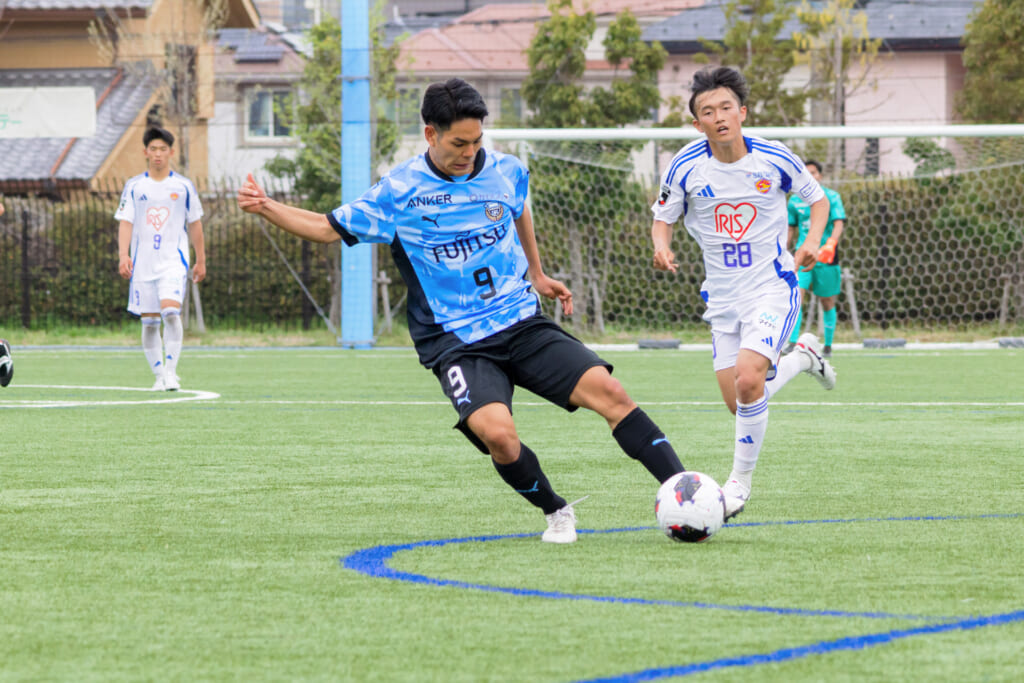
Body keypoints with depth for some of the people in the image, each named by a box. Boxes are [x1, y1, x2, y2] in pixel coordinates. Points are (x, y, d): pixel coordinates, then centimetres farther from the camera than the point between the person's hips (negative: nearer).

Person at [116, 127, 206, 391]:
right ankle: (159, 375, 12)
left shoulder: (184, 186, 5)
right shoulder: (134, 186, 6)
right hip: (142, 263, 2)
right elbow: (125, 223, 2)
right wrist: (123, 255, -12)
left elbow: (194, 225, 12)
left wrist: (201, 261, 13)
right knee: (149, 321, 2)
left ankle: (171, 371, -17)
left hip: (173, 261, -2)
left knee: (171, 311, -21)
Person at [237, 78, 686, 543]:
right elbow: (328, 228, 5)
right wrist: (265, 207, -8)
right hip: (456, 343, -3)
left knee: (607, 391, -17)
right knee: (496, 432, -29)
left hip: (523, 325, 3)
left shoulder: (507, 172, 5)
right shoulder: (399, 191, -4)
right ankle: (556, 513, -3)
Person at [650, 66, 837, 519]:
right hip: (723, 296, 3)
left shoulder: (774, 159, -9)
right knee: (738, 403, 4)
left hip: (772, 286, -3)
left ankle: (741, 479, -3)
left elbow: (818, 200, 7)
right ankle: (802, 356, 34)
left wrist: (811, 243, -11)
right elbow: (662, 219, 5)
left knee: (748, 382, -24)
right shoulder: (686, 167, -8)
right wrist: (662, 248, -18)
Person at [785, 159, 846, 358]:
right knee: (796, 296, -16)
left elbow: (839, 224, -11)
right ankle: (793, 342, -19)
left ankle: (828, 346, 18)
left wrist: (830, 245, -29)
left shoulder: (831, 197, -1)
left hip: (826, 258, -1)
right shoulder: (795, 200, 8)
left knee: (827, 302, 6)